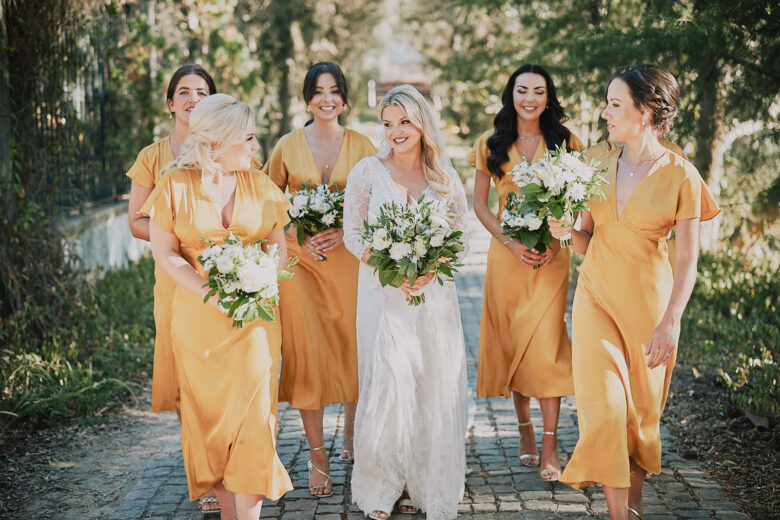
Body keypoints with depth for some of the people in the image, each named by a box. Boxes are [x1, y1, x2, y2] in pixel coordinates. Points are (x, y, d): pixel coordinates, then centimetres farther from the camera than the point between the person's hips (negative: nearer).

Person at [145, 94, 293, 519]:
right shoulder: (176, 185, -3)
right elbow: (164, 251, -4)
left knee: (252, 412, -5)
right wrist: (209, 292, -15)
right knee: (209, 413, 4)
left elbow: (279, 246, 7)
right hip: (198, 318, -1)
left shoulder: (259, 185, 5)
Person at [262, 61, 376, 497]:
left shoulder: (362, 146, 4)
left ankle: (352, 438, 28)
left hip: (350, 259, 1)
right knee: (308, 354, -4)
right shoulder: (288, 147, 4)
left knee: (352, 348, 6)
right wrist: (300, 237, -7)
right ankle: (318, 456, 4)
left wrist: (345, 232, -11)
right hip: (300, 260, 0)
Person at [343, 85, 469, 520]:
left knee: (436, 385, 3)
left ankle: (426, 483, 16)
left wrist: (432, 267, -12)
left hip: (434, 294, 2)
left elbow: (461, 234, 6)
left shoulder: (445, 177, 6)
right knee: (389, 384, -5)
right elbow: (352, 233, 0)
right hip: (383, 294, -2)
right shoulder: (368, 171, 1)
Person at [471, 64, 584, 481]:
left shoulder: (564, 142, 3)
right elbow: (480, 204, 5)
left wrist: (557, 241, -12)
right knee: (513, 341, 6)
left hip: (550, 257, -1)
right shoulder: (491, 145, 5)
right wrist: (511, 242, -9)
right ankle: (525, 431, 22)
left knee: (544, 343, -8)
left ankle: (550, 447, -4)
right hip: (506, 255, 1)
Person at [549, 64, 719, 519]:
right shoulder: (600, 165, 3)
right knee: (605, 404, -9)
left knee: (641, 409, 9)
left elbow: (688, 260, -10)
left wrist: (670, 323, -18)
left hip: (648, 300, -2)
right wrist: (568, 231, -12)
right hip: (597, 293, 3)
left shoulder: (680, 175, -10)